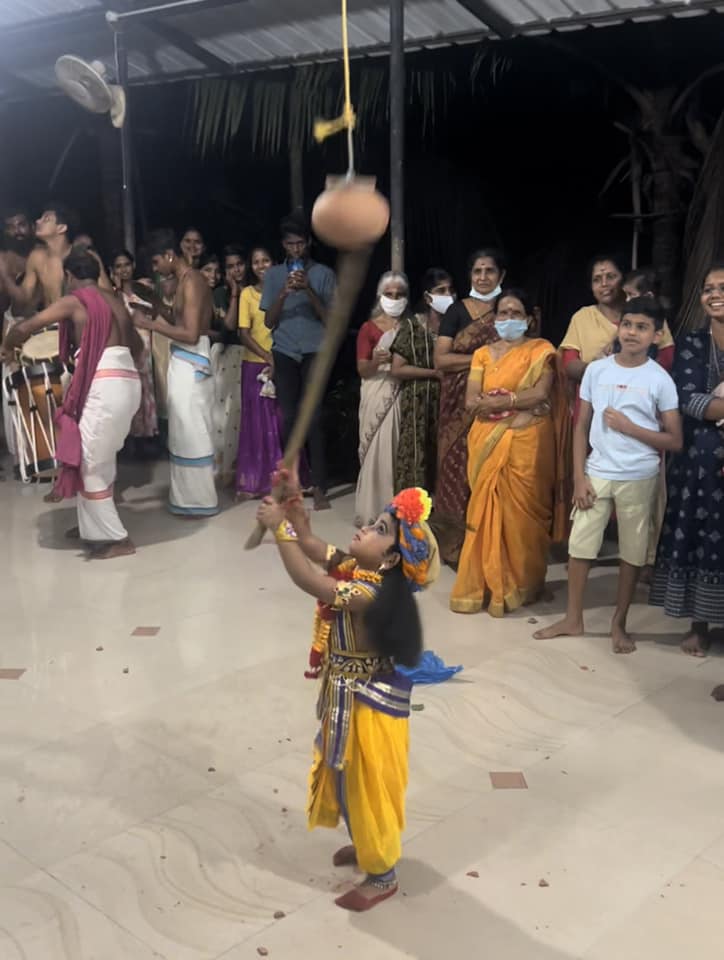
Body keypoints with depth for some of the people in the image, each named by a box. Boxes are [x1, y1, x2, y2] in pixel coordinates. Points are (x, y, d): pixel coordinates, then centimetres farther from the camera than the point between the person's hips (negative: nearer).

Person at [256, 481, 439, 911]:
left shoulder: (372, 593, -33)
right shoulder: (355, 566, -7)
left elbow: (308, 581, -41)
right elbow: (315, 549, 2)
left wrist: (280, 527, -36)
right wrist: (297, 518, -18)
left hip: (369, 702, -9)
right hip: (349, 694, 9)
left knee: (370, 784, 8)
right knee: (348, 776, 27)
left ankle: (383, 875, 28)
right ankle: (368, 844, 49)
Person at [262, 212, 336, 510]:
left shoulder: (324, 274, 3)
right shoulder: (273, 274, 9)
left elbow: (330, 319, -1)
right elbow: (268, 321, 5)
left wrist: (308, 290, -14)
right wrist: (284, 293, -12)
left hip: (314, 352, -2)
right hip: (284, 353, 2)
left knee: (313, 418, -9)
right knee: (288, 418, 0)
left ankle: (319, 487, -7)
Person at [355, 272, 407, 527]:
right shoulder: (369, 327, 4)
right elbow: (362, 369, -2)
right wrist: (375, 361, -22)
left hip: (404, 395, 2)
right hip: (377, 396, -2)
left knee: (400, 452, -1)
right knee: (376, 452, -4)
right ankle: (372, 512, 3)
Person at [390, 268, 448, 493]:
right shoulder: (411, 326, -1)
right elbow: (397, 369, -6)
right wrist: (436, 373, -10)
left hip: (448, 403, 3)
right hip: (418, 405, -3)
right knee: (417, 460, -4)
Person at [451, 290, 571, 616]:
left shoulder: (541, 350, 3)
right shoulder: (483, 354, 10)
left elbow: (541, 394, -11)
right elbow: (471, 401, -1)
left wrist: (499, 401, -11)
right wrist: (518, 399, -11)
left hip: (527, 443, -3)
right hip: (488, 443, 3)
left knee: (522, 513, 1)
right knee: (487, 512, 3)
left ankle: (519, 586, 13)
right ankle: (483, 585, 11)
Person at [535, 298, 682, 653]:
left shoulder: (660, 380, -7)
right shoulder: (596, 370, -1)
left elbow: (675, 441, -5)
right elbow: (581, 426, 4)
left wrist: (628, 426, -16)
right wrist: (579, 476, -3)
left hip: (638, 479, -2)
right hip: (597, 474, 2)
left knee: (633, 552, 9)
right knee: (580, 545, 7)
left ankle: (618, 624, 24)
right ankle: (573, 619, 23)